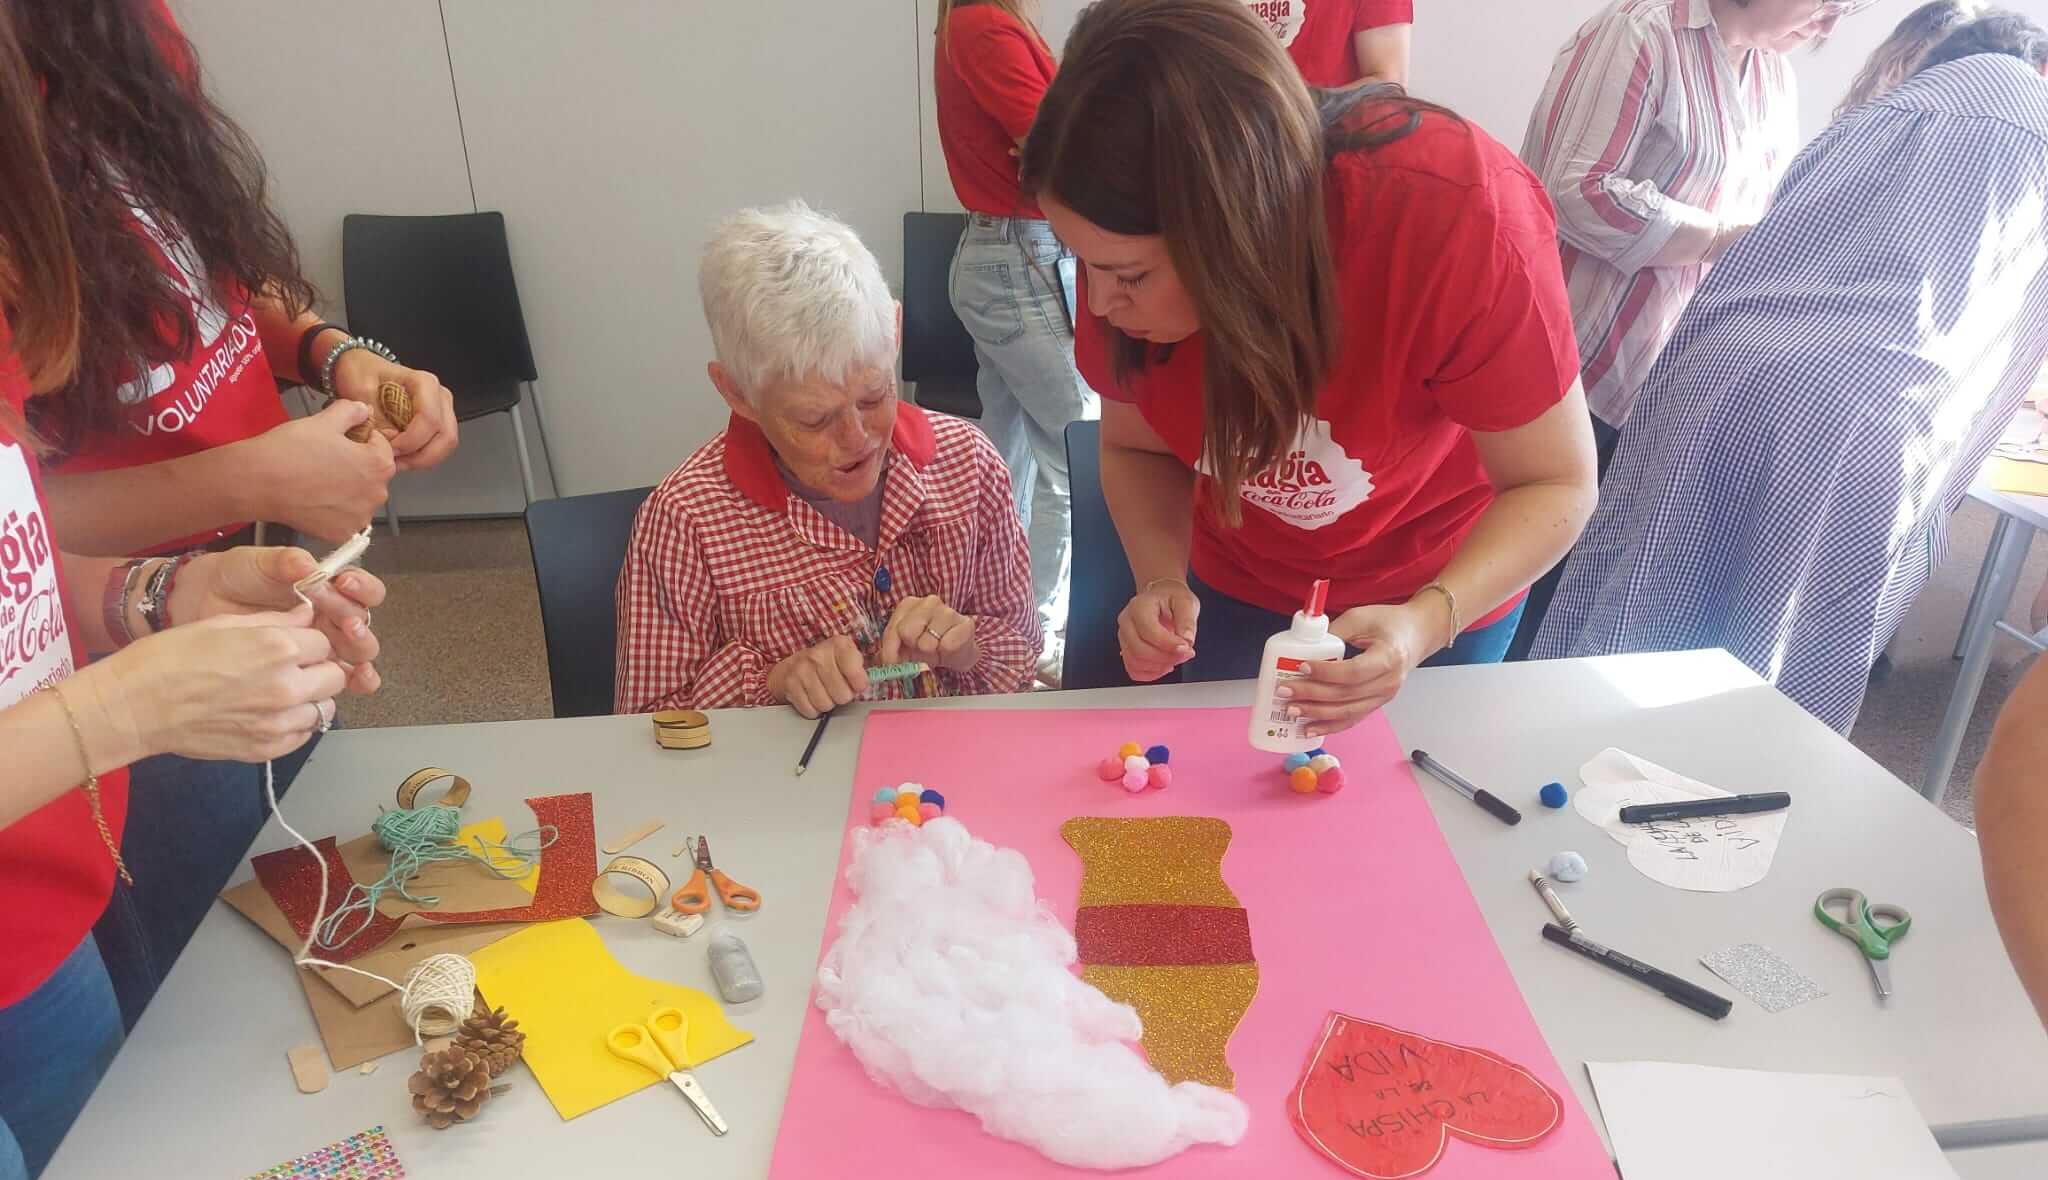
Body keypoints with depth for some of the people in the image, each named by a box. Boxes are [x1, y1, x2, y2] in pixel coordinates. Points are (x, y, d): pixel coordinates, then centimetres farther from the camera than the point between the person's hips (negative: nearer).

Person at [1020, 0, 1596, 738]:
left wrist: (1427, 623, -43)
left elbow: (1556, 486, -26)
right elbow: (1136, 446, -8)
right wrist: (1163, 581, -27)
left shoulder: (1462, 216, -37)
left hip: (1444, 591, -2)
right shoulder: (1126, 247, -25)